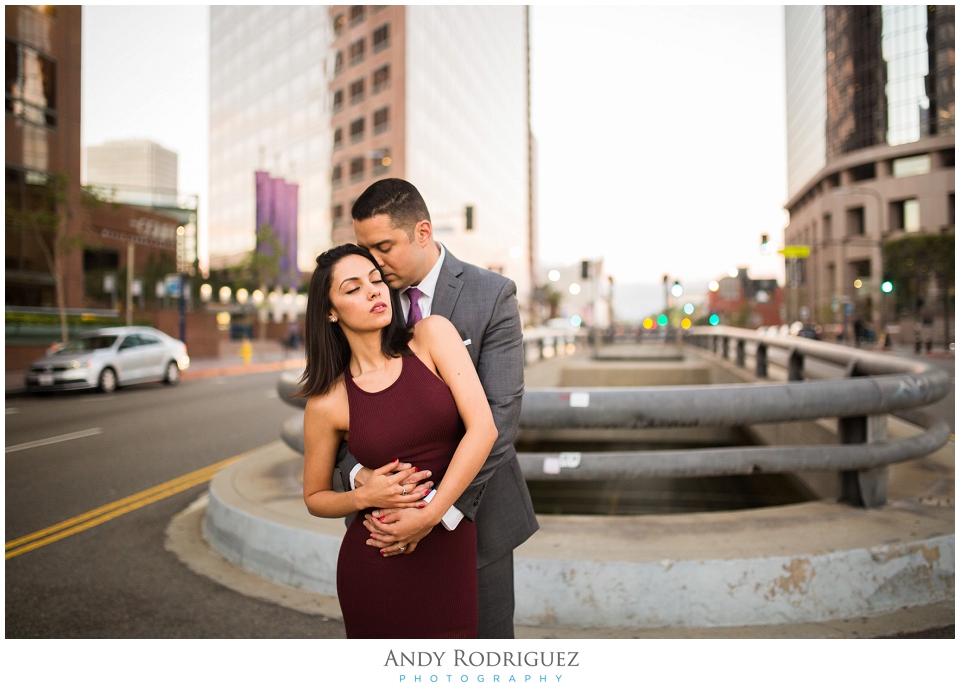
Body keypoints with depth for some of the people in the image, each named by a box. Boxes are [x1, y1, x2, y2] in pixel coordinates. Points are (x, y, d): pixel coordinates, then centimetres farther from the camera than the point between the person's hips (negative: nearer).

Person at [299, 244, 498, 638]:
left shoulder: (433, 335, -5)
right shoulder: (327, 403, -5)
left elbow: (483, 428, -13)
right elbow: (315, 497, 8)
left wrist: (426, 516, -16)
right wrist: (364, 496, -13)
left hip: (450, 553, 1)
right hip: (375, 566, 0)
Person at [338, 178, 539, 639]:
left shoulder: (492, 295, -11)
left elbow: (500, 415, -18)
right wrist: (358, 474, -20)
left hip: (472, 510, -2)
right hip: (388, 512, 3)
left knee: (487, 636, 12)